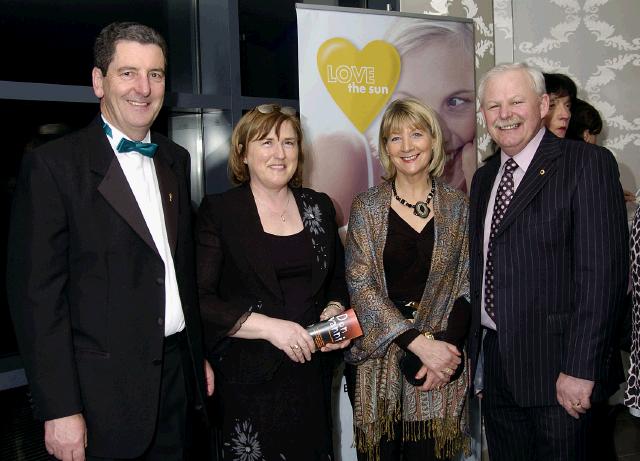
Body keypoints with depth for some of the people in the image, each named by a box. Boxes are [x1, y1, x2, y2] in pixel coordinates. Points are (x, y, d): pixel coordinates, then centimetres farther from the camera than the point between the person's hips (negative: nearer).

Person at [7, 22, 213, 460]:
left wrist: (199, 355, 14)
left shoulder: (176, 160, 8)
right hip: (103, 387, -5)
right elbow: (38, 293, -13)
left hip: (177, 373, 6)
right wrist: (60, 409, -15)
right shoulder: (53, 165, -11)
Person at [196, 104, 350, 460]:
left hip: (311, 375, 4)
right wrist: (268, 327, -20)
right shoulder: (218, 211, -5)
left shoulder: (320, 207, 8)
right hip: (249, 380, -4)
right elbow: (199, 299, -12)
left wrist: (335, 310, -2)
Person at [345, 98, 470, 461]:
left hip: (441, 361, 1)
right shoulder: (367, 207, -1)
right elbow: (360, 285, -8)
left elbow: (467, 287, 3)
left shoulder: (457, 207, 4)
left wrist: (448, 344, -12)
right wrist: (419, 343, -16)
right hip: (380, 357, -1)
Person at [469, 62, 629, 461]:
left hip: (557, 366, -6)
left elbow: (603, 272, -16)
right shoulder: (484, 178, 12)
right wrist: (473, 350, 11)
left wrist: (580, 369, -19)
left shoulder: (588, 163, -9)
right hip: (497, 362, 6)